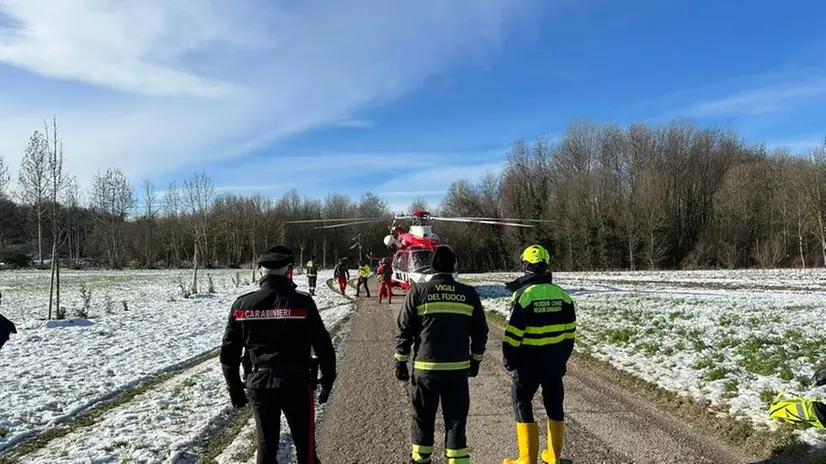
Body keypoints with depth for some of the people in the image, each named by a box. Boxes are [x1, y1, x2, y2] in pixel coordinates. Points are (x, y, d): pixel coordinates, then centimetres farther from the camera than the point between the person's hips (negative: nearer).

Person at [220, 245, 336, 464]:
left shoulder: (242, 305, -2)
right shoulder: (302, 302, -12)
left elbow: (228, 352, 4)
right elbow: (323, 346, -10)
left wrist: (234, 388, 15)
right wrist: (327, 381, 3)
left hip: (259, 384, 4)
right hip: (296, 384, -3)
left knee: (266, 445, 18)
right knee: (305, 445, 10)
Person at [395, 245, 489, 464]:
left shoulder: (418, 292, -5)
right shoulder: (469, 294, 1)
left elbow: (405, 330, -3)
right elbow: (480, 332, 8)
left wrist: (401, 361, 7)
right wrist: (475, 360, 20)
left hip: (425, 368, -1)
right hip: (459, 368, 1)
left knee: (423, 418, 16)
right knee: (456, 420, 9)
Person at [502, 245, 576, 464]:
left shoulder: (523, 294, -16)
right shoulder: (562, 295, 2)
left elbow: (513, 333, -15)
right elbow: (570, 332, 7)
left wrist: (509, 358, -3)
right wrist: (563, 358, 17)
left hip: (529, 360, -5)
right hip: (555, 359, 5)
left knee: (522, 403, 6)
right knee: (554, 404, 17)